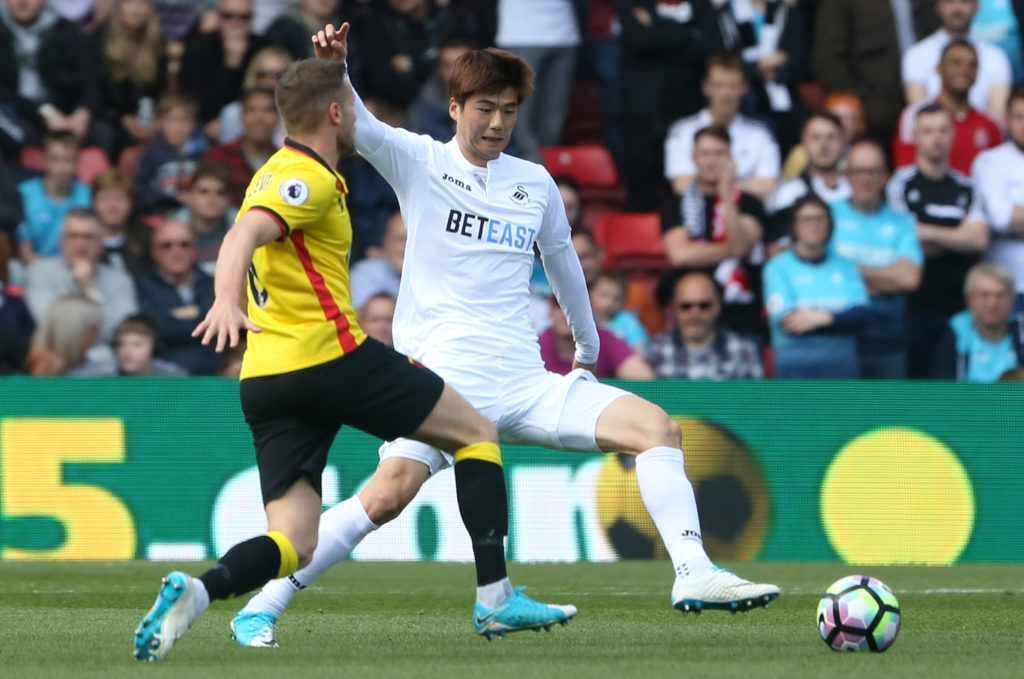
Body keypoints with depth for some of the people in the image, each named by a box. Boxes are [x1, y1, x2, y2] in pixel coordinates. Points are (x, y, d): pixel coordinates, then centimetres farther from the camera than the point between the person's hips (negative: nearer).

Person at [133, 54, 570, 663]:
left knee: (293, 546, 0)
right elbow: (244, 235, -25)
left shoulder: (278, 174, 22)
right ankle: (496, 595, 5)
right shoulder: (307, 178, -7)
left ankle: (197, 590, -29)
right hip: (330, 356, -9)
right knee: (477, 431, 10)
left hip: (267, 381, 9)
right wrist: (226, 299, -45)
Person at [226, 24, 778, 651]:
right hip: (442, 376, -5)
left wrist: (588, 350, 39)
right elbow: (356, 125, -12)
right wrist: (335, 68, -32)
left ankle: (694, 575, -13)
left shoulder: (536, 183, 16)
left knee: (658, 428, -9)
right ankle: (262, 610, -19)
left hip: (525, 382, 5)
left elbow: (562, 260, 31)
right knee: (392, 489, -27)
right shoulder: (420, 162, 4)